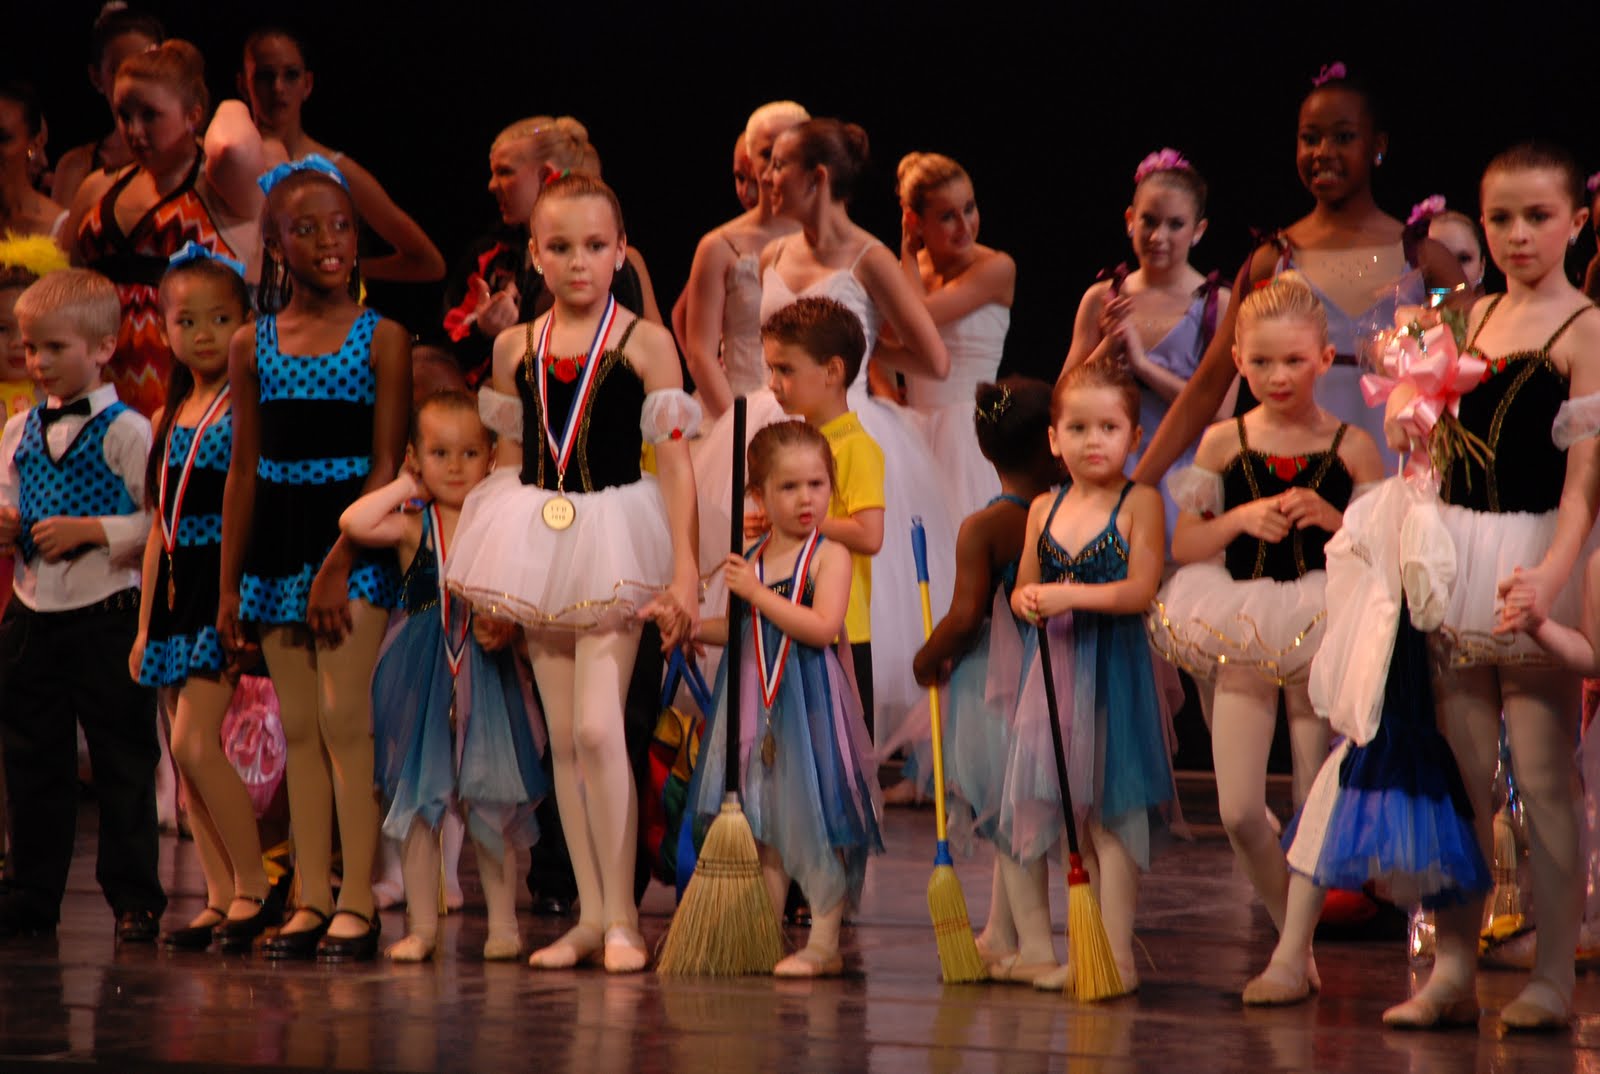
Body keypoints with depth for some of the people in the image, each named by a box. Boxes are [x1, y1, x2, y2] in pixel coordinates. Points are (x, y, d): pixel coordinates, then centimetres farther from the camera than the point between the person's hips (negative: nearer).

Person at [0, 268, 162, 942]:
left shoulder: (127, 432, -8)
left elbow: (159, 523, -13)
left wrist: (89, 530, -19)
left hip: (107, 616, -6)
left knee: (122, 766, 2)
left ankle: (134, 902, 9)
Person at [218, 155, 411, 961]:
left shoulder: (381, 339, -2)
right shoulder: (252, 346, 8)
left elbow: (388, 465, -7)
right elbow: (243, 470, 11)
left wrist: (338, 564, -15)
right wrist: (229, 583, 9)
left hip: (355, 538, -4)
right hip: (276, 541, 4)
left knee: (344, 716, -11)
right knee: (298, 727, 5)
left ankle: (356, 903, -9)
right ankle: (311, 901, 8)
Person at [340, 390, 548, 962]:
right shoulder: (415, 526, -2)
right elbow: (355, 523, -19)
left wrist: (507, 627, -15)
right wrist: (404, 487, -8)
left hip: (487, 675, 0)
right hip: (421, 678, 0)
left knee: (492, 803, 1)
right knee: (416, 799, 4)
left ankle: (503, 923, 10)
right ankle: (421, 926, 12)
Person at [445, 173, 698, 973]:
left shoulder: (645, 344, -3)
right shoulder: (515, 349, 8)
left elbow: (675, 460, -5)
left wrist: (684, 572, -10)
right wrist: (483, 579, 15)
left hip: (616, 543, -4)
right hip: (538, 545, 5)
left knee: (598, 726, -14)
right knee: (561, 736, 6)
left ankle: (622, 917, -6)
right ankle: (590, 915, 12)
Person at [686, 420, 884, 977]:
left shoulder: (829, 555, -7)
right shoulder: (752, 558, 10)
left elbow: (822, 627, -20)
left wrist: (756, 593, -18)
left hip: (809, 701, -6)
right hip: (754, 698, 6)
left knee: (815, 821, -4)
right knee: (761, 823, 10)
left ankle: (823, 945, 2)